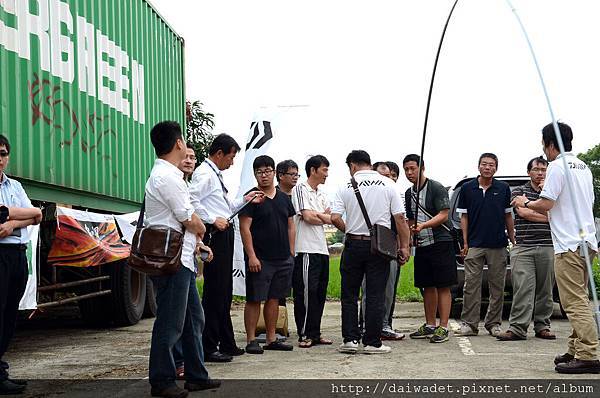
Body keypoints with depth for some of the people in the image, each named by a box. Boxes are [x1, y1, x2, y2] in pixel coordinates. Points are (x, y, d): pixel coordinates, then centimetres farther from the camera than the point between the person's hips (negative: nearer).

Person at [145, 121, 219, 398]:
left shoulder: (168, 175, 17)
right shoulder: (167, 176, -16)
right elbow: (191, 220, -14)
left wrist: (197, 242, 10)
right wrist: (201, 230, 6)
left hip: (182, 259, 11)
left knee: (193, 318, 15)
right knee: (170, 323, -3)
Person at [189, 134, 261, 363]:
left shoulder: (216, 175, 20)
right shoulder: (204, 174, -10)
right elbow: (192, 201, -24)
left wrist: (244, 201, 17)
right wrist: (213, 220, -21)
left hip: (224, 235, 11)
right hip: (214, 235, -11)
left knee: (225, 292, 15)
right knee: (214, 291, -9)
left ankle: (226, 344, 24)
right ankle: (208, 348, -5)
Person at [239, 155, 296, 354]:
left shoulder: (284, 198, 14)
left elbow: (291, 227, 18)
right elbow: (244, 228, -10)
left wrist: (291, 253, 11)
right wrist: (251, 255, -16)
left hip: (283, 259, 6)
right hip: (259, 259, -5)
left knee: (274, 299, 10)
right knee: (254, 300, -2)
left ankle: (271, 339, 17)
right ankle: (251, 340, 3)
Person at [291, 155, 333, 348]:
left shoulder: (321, 194, 21)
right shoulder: (300, 189, -4)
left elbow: (331, 216, 10)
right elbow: (308, 217, -14)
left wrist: (317, 215, -9)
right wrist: (327, 218, 2)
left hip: (322, 249, 8)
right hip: (307, 249, -8)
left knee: (320, 293, 9)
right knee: (306, 292, -7)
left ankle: (315, 333, 15)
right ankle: (304, 334, -3)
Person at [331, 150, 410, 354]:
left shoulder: (346, 187, 0)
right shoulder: (387, 184, 1)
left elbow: (335, 218, -7)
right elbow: (400, 218, -2)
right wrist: (404, 246, 3)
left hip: (353, 245, 0)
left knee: (349, 294, 10)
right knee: (375, 295, 3)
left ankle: (350, 339, 7)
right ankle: (372, 343, 4)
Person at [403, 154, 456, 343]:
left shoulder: (436, 188, -7)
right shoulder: (409, 193, 14)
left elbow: (443, 215, -15)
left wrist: (423, 225, -26)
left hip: (440, 242, -7)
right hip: (421, 245, 7)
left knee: (443, 286, -5)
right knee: (428, 286, 11)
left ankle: (443, 328, -5)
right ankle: (430, 326, 19)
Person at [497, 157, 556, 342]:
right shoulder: (519, 191, 10)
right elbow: (523, 212, -7)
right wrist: (548, 217, -2)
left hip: (548, 248, 2)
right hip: (524, 248, -2)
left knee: (545, 290, 5)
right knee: (522, 289, -9)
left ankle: (542, 326, 13)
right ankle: (517, 328, -10)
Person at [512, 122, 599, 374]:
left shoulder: (558, 166, -9)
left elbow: (546, 204, -15)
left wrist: (525, 203, 6)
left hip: (569, 245, -10)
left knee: (575, 303, -10)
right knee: (578, 301, 14)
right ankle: (576, 350, 18)